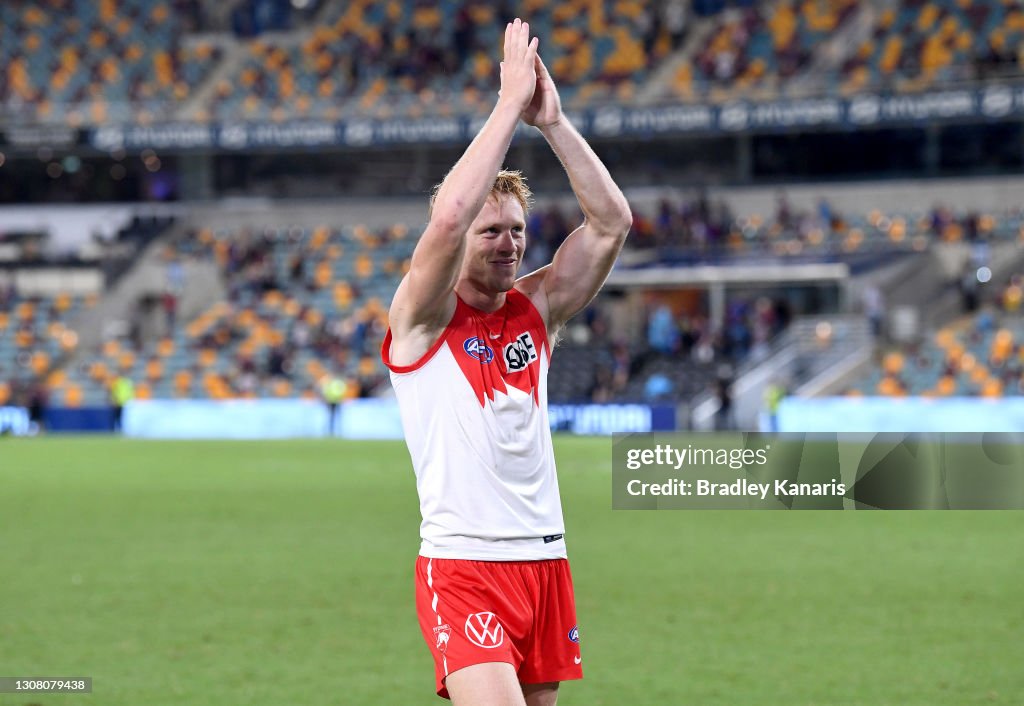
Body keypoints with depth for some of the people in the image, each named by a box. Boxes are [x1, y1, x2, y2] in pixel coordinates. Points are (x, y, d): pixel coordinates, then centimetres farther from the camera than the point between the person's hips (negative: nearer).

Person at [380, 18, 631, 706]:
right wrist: (511, 103, -15)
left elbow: (612, 221, 3)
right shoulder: (423, 316, -3)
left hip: (545, 560, 6)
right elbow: (449, 216, -21)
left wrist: (553, 120, -5)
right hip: (462, 566, -6)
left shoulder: (537, 308, 11)